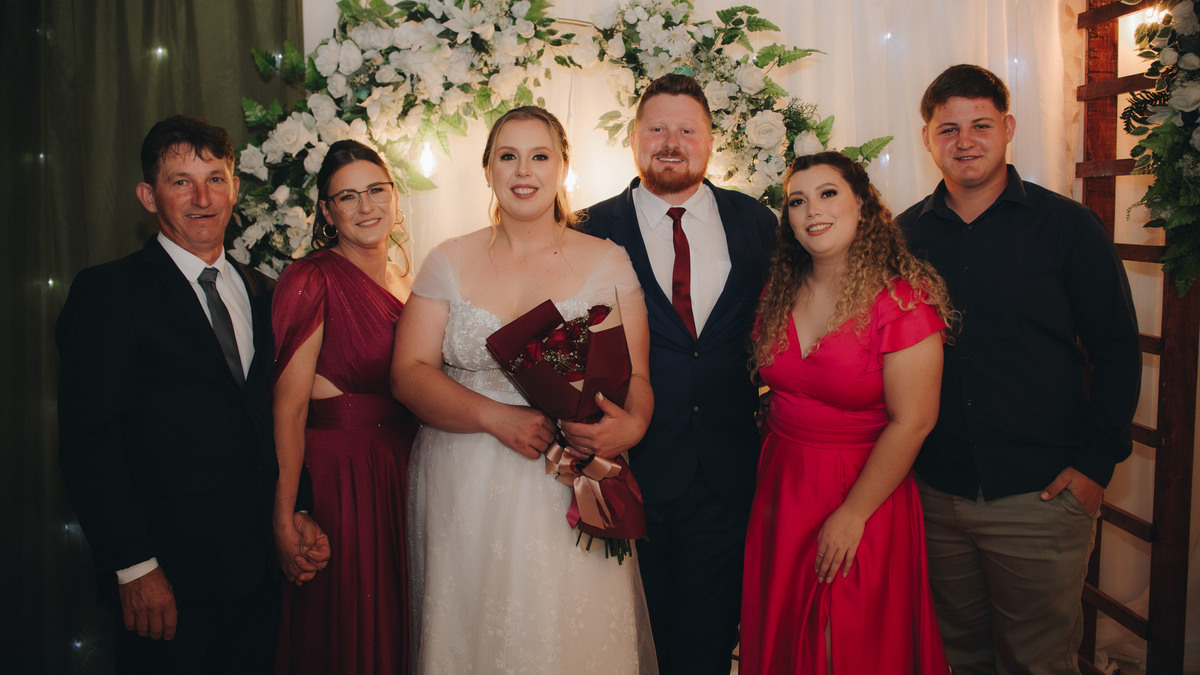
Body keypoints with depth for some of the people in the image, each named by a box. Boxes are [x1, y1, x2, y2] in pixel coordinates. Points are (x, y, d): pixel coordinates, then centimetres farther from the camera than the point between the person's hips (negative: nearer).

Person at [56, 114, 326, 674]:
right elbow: (89, 442, -13)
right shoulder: (109, 292, -7)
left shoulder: (260, 292, 11)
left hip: (260, 570, 6)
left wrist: (294, 511, 3)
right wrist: (135, 567, -16)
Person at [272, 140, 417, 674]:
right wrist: (285, 521, -22)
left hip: (403, 470, 7)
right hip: (336, 474, -6)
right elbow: (288, 406, -18)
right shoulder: (311, 280, -12)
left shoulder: (405, 282, 9)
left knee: (396, 623, 17)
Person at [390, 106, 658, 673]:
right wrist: (498, 417, -16)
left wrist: (631, 424, -24)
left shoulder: (607, 262, 3)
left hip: (571, 494, 0)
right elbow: (409, 373, -1)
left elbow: (636, 375, -1)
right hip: (468, 492, 1)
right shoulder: (448, 262, 5)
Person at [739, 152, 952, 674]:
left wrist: (853, 515, -16)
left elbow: (912, 421, -18)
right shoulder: (780, 294, 2)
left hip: (864, 494, -5)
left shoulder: (902, 298, -16)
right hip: (781, 489, 5)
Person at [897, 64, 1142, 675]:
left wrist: (1095, 464, -8)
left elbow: (1118, 350, -1)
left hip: (1041, 494, -2)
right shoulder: (907, 234, 4)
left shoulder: (1067, 225, -3)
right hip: (935, 493, 3)